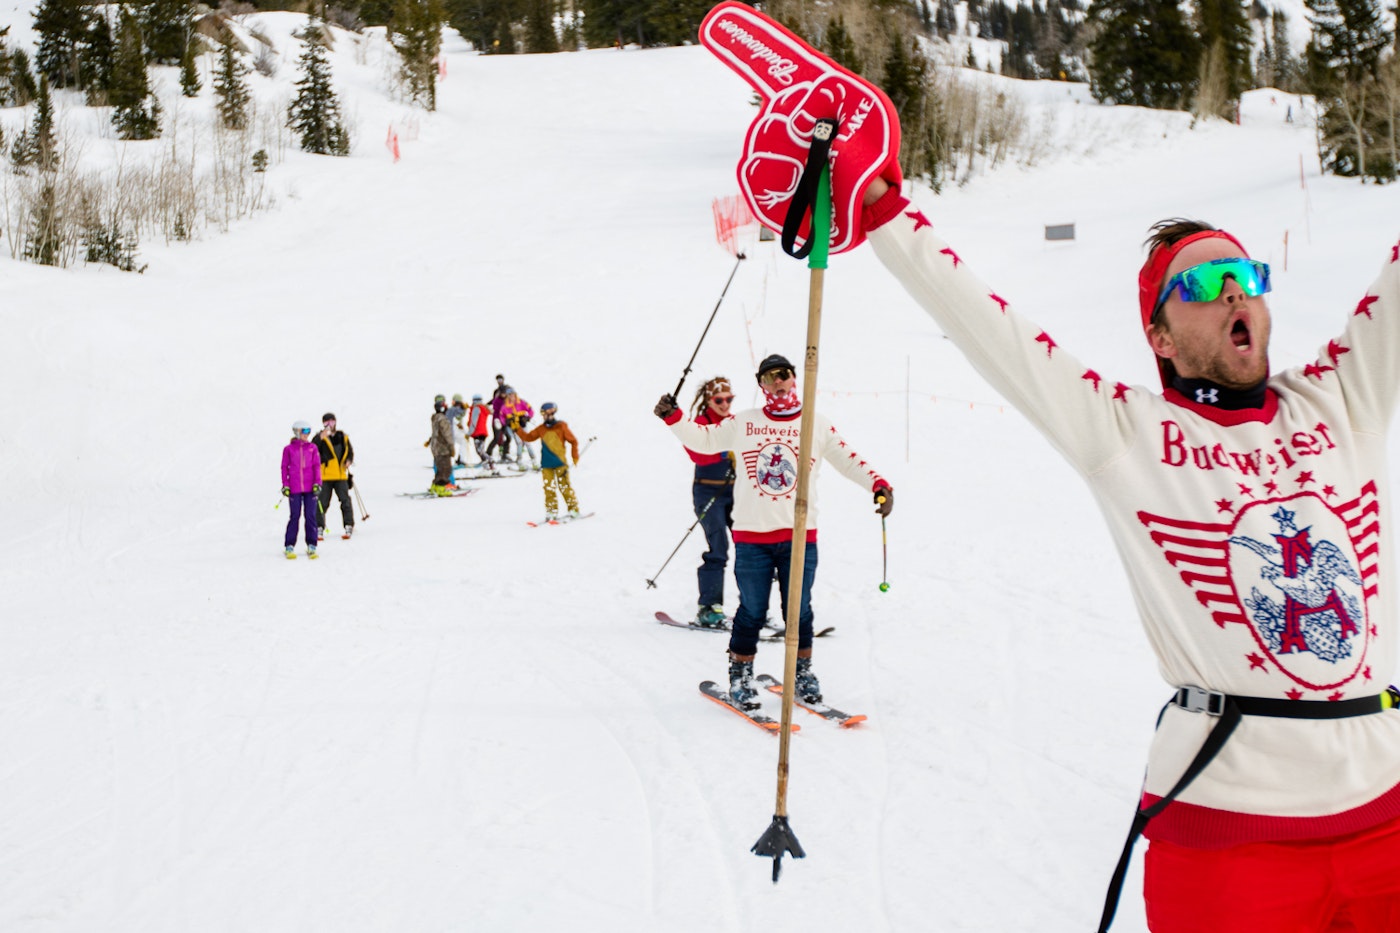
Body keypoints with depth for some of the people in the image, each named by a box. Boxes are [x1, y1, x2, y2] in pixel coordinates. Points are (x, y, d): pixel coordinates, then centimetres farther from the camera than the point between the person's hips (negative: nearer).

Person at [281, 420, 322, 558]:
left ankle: (311, 546, 9)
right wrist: (285, 485, -1)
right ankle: (289, 547, 9)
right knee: (294, 517, 0)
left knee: (310, 516, 1)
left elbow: (317, 466, 7)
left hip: (310, 488, 2)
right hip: (294, 488, -1)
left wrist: (317, 483, -2)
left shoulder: (312, 448, 8)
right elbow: (284, 468, 5)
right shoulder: (288, 449, 3)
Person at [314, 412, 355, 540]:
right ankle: (319, 528, 6)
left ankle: (348, 527, 2)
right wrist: (321, 438, -28)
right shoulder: (320, 437, 1)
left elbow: (350, 451, 20)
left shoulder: (342, 437, 12)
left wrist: (348, 460, -1)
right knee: (322, 503, -2)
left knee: (345, 500, -3)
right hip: (324, 476, -2)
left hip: (341, 475, 2)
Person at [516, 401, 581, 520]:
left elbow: (573, 441, 1)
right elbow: (528, 437, 14)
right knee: (549, 488, 1)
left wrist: (575, 457, -1)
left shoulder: (561, 427, -3)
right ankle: (552, 512, 6)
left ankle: (574, 509, 7)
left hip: (560, 462, -4)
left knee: (565, 487, -3)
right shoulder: (541, 429, 9)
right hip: (546, 465, 4)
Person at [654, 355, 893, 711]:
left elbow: (848, 460, 7)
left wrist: (878, 485, -8)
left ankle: (803, 674, 24)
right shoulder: (743, 423, 6)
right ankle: (740, 678, 16)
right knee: (752, 611, 3)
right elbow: (704, 440, 13)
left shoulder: (817, 425, 5)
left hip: (800, 535, 1)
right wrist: (673, 417, -1)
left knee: (799, 610, 7)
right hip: (752, 536, 0)